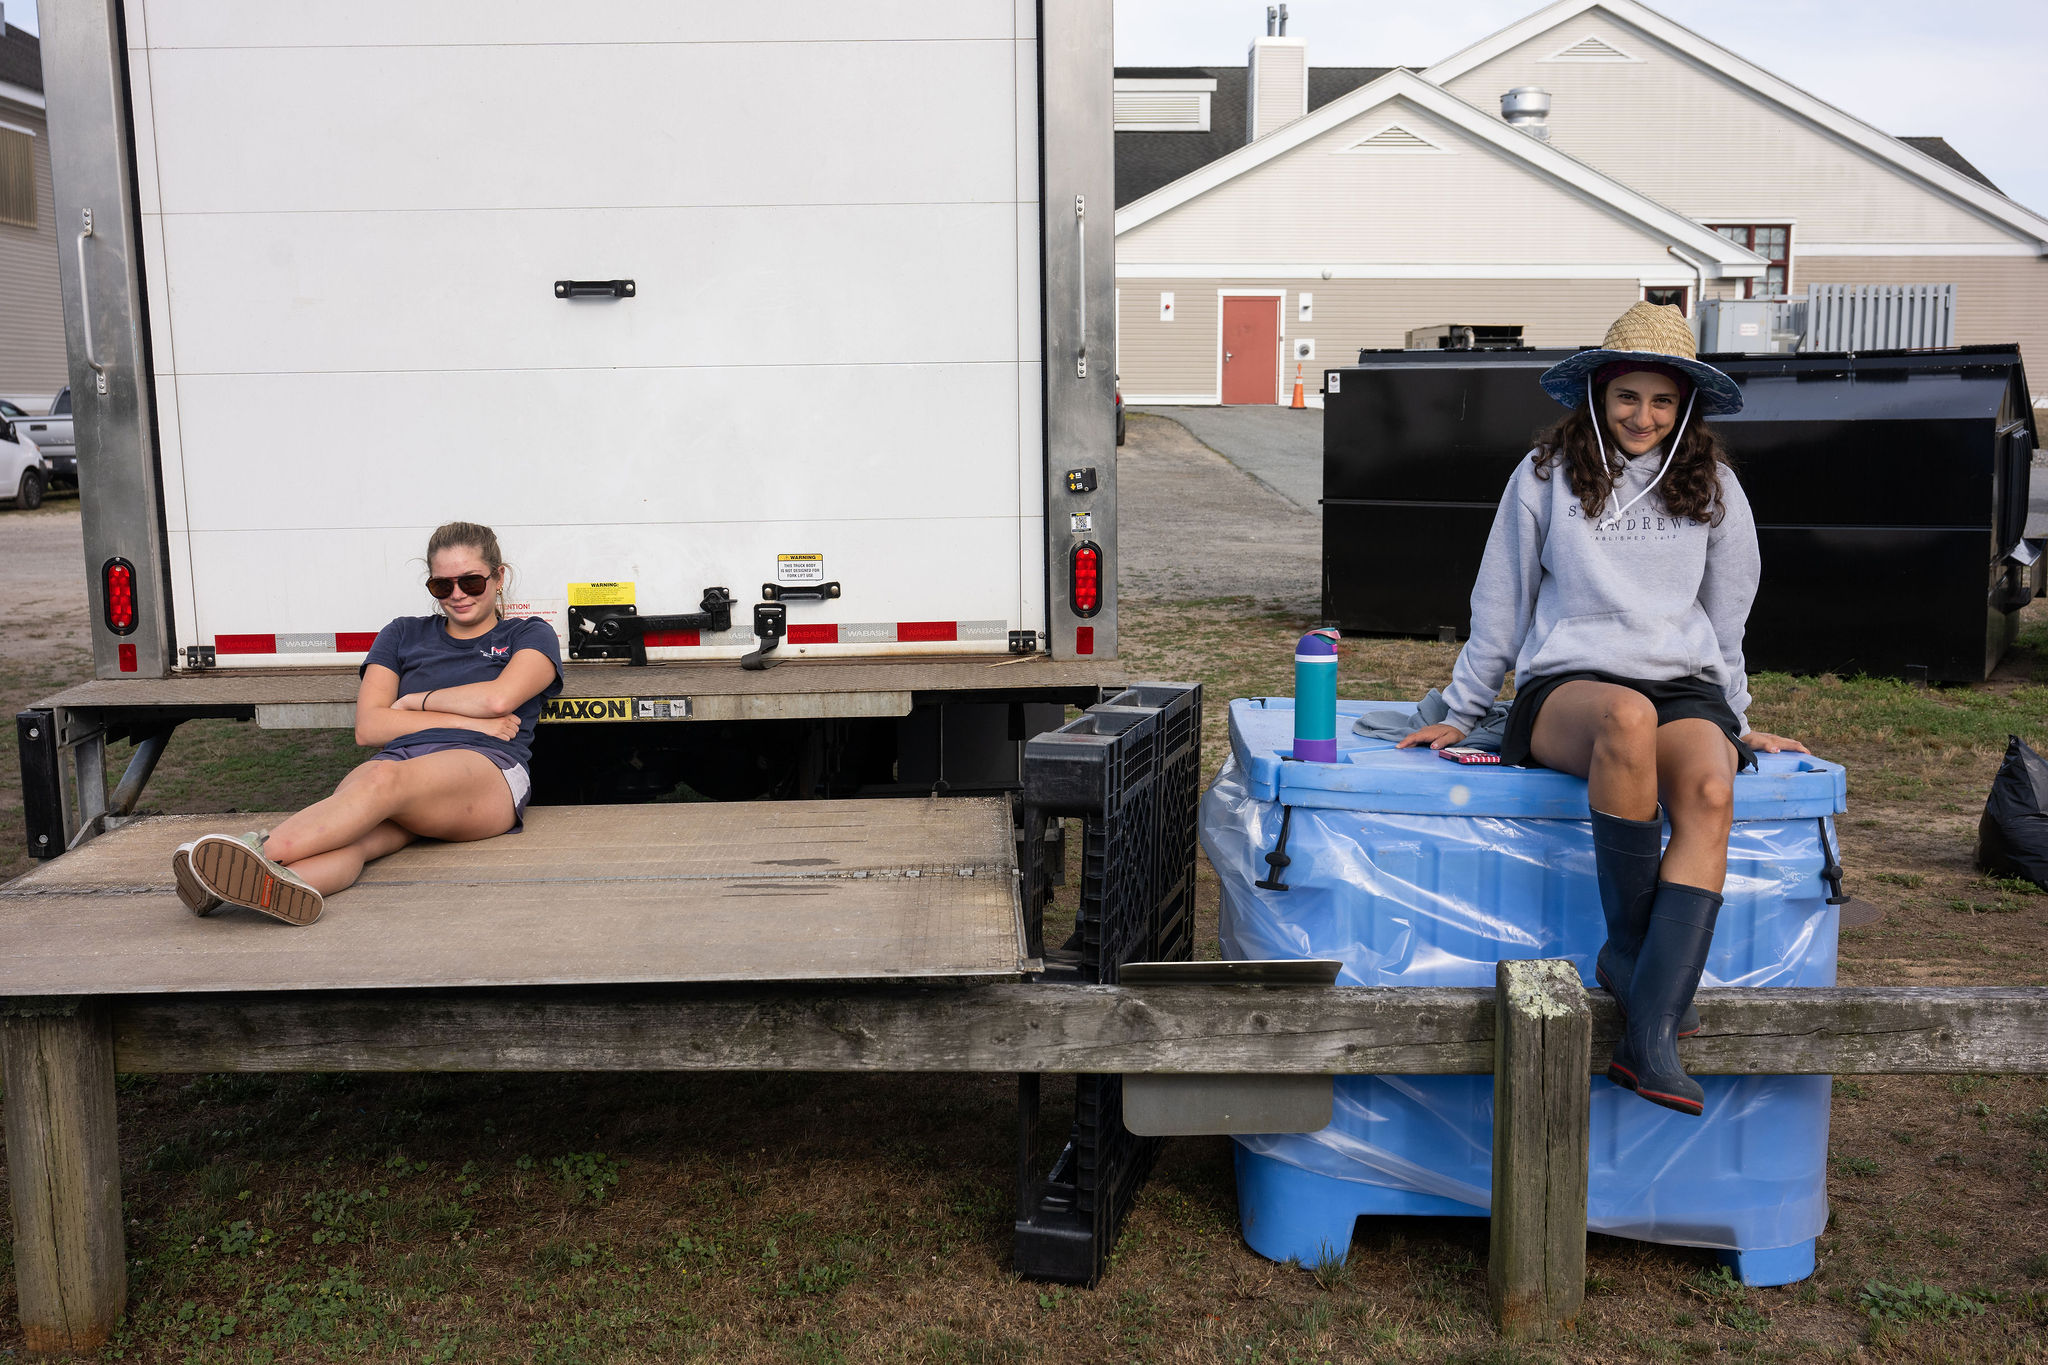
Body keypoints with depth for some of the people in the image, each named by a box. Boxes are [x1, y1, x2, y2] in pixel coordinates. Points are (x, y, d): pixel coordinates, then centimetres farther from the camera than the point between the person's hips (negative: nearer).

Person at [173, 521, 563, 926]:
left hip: (487, 768, -3)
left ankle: (262, 851, -60)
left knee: (386, 778, -39)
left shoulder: (530, 636, 22)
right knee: (354, 836, -35)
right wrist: (467, 721, 5)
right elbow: (368, 727, 14)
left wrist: (415, 701, 10)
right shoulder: (404, 634, 29)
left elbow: (497, 698, -2)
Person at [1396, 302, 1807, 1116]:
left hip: (1684, 687, 2)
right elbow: (1500, 608, 13)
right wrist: (1460, 714, 14)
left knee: (1710, 793, -34)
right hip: (1565, 686, -2)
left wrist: (1735, 719, 26)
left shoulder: (1712, 487, 14)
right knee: (1628, 716, -41)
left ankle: (1649, 1035, -40)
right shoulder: (1546, 476, 8)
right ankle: (1627, 944, -25)